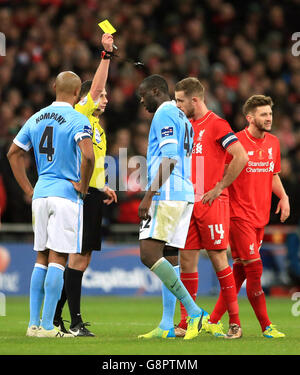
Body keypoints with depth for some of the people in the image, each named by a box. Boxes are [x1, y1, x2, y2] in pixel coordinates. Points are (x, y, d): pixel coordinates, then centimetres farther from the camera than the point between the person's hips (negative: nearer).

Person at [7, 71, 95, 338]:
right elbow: (88, 155, -24)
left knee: (42, 259, 13)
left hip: (40, 193, 6)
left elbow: (14, 153, 16)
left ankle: (34, 323, 12)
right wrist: (83, 186, -9)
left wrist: (29, 189, 17)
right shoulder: (78, 120, -9)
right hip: (66, 194, -6)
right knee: (57, 260, -5)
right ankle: (47, 326, -7)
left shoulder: (37, 118, 11)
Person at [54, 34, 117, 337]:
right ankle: (75, 321, -11)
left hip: (94, 195, 9)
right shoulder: (80, 116, -3)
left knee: (82, 258, 10)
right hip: (82, 194, -9)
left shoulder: (98, 127, 23)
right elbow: (95, 87, -18)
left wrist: (103, 188, 17)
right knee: (78, 257, -10)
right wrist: (106, 54, -22)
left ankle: (55, 316, 15)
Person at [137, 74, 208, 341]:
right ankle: (167, 326, 4)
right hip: (185, 195, 10)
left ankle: (194, 311, -20)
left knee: (149, 254, -15)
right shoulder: (182, 118, 24)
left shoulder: (164, 114, -7)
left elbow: (169, 159, -16)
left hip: (167, 195, -10)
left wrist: (149, 195, -18)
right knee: (167, 258, 8)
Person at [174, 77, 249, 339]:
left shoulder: (217, 125, -8)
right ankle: (186, 322, 8)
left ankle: (235, 322, 1)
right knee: (187, 260, 4)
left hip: (212, 203, -7)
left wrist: (219, 187, -14)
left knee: (218, 259, -5)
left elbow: (241, 157, -16)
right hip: (188, 204, 7)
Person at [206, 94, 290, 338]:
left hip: (261, 215, 7)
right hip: (239, 215, -7)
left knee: (240, 270, 8)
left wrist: (283, 196, 8)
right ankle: (266, 326, -4)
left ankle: (214, 319, 17)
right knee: (254, 268, -9)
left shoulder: (273, 143, 10)